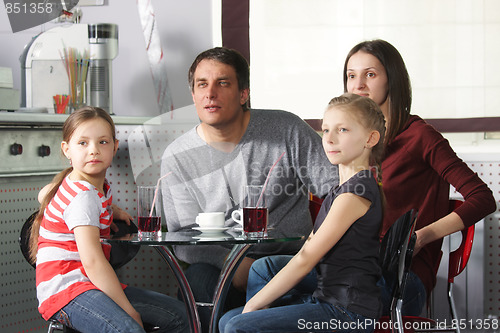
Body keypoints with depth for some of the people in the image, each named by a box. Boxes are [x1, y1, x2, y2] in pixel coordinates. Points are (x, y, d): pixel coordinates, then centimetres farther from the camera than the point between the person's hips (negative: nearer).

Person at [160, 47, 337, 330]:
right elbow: (184, 238, -1)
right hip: (219, 262, 1)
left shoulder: (287, 129, 0)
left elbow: (336, 187, 0)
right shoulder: (176, 158, 3)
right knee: (199, 278, -32)